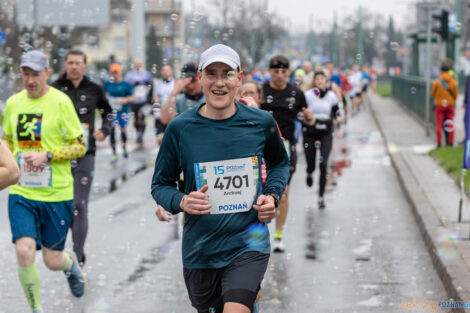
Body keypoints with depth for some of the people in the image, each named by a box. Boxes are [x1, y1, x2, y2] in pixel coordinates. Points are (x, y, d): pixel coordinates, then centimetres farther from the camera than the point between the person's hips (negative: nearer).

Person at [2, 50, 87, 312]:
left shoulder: (60, 102, -8)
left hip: (56, 193, -3)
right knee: (24, 251, -15)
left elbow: (80, 146, -6)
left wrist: (46, 155, -17)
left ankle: (71, 263, 43)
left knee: (53, 261, 5)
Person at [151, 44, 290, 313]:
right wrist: (181, 202, -17)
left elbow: (280, 163, 18)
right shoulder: (180, 128, -5)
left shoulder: (261, 122, -2)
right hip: (201, 248, 2)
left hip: (248, 242, -1)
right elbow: (161, 184, 4)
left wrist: (272, 195, 0)